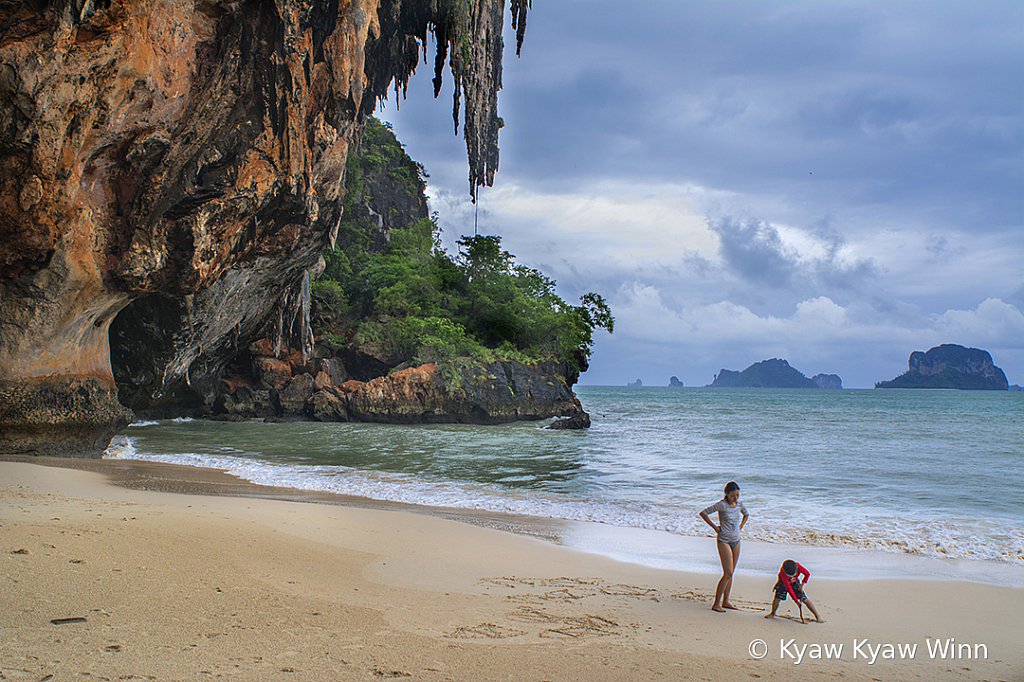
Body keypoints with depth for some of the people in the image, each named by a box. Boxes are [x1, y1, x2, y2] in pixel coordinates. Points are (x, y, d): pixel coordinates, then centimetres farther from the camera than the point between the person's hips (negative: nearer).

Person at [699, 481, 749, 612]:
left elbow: (746, 514, 26)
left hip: (736, 541, 6)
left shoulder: (739, 504, 4)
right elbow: (703, 513, -12)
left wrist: (741, 526, 11)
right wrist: (714, 527, -10)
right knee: (727, 573, -12)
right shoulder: (722, 505, -15)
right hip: (724, 541, -6)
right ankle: (716, 603, -7)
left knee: (730, 573, 9)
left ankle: (725, 601, 19)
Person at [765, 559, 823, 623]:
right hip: (783, 583, -2)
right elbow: (788, 588, -39)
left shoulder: (799, 567, -34)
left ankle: (817, 616, 0)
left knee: (805, 600, -7)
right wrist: (796, 600, -38)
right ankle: (773, 614, 13)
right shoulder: (783, 573, -41)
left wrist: (802, 585, -16)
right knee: (777, 598, -15)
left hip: (795, 582, 2)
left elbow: (807, 574, -12)